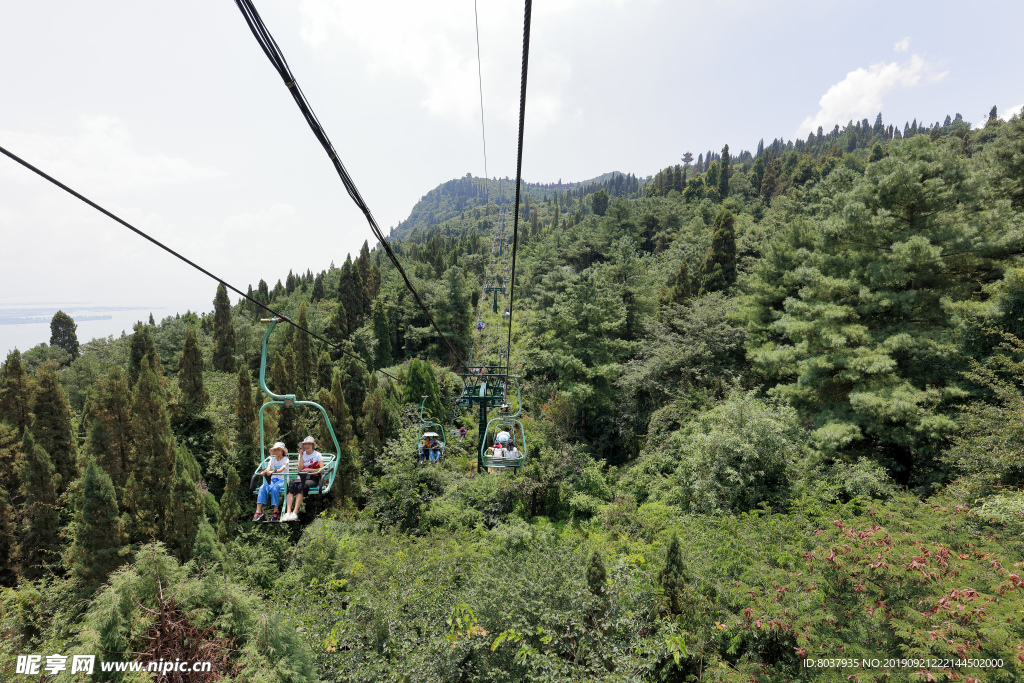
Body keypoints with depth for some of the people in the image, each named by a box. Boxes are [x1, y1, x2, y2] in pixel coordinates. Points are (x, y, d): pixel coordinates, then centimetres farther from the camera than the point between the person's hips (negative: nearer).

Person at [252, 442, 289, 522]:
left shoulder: (285, 459, 2)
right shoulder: (272, 459, 18)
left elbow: (282, 469, -17)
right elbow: (268, 468, 0)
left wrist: (272, 472, -37)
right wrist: (264, 472, -25)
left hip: (283, 480, -4)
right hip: (273, 479, 4)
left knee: (274, 488, -35)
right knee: (263, 487, -26)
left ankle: (276, 512, -30)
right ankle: (258, 511, -31)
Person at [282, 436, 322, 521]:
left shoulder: (317, 455, 4)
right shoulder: (302, 454, 15)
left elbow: (321, 469, -2)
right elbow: (300, 469, 3)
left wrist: (309, 470, -14)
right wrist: (301, 456, -1)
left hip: (313, 478, -4)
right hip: (302, 477, 4)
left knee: (301, 487, -33)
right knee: (291, 486, -28)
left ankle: (295, 512, -38)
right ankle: (288, 512, -37)